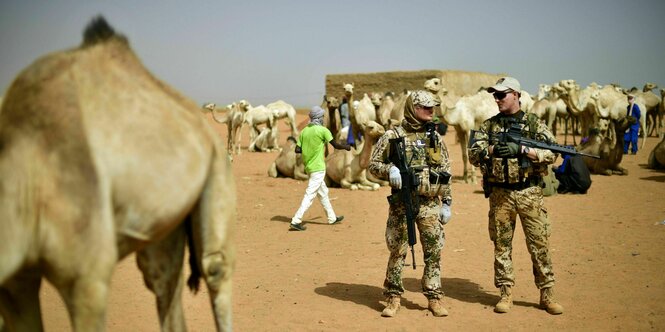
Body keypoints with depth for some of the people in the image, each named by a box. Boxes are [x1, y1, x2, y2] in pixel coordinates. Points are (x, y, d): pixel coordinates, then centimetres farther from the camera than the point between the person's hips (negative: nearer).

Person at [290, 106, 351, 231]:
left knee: (323, 192, 19)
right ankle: (296, 221, -13)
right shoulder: (322, 130, -12)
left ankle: (332, 218, 30)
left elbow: (297, 149, 2)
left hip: (308, 166, 8)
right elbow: (335, 145, -5)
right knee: (310, 195, -8)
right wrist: (347, 147, 14)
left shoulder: (304, 131, 6)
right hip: (318, 167, -8)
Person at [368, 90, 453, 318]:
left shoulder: (435, 137, 9)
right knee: (397, 252, 4)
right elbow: (373, 164, 2)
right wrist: (389, 170, -18)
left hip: (430, 204, 3)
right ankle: (393, 297, 16)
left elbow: (445, 172, 11)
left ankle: (434, 297, 16)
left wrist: (447, 202, 8)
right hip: (401, 204, -3)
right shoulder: (392, 136, -2)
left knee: (434, 252, 4)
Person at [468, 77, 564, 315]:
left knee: (539, 244, 1)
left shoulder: (534, 124, 3)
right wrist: (494, 148, -17)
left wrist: (520, 149, -17)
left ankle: (547, 295, 11)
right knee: (501, 245, 6)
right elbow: (473, 154, 0)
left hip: (529, 192, -2)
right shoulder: (488, 125, 8)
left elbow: (551, 153, -8)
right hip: (500, 194, 2)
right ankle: (506, 294, 17)